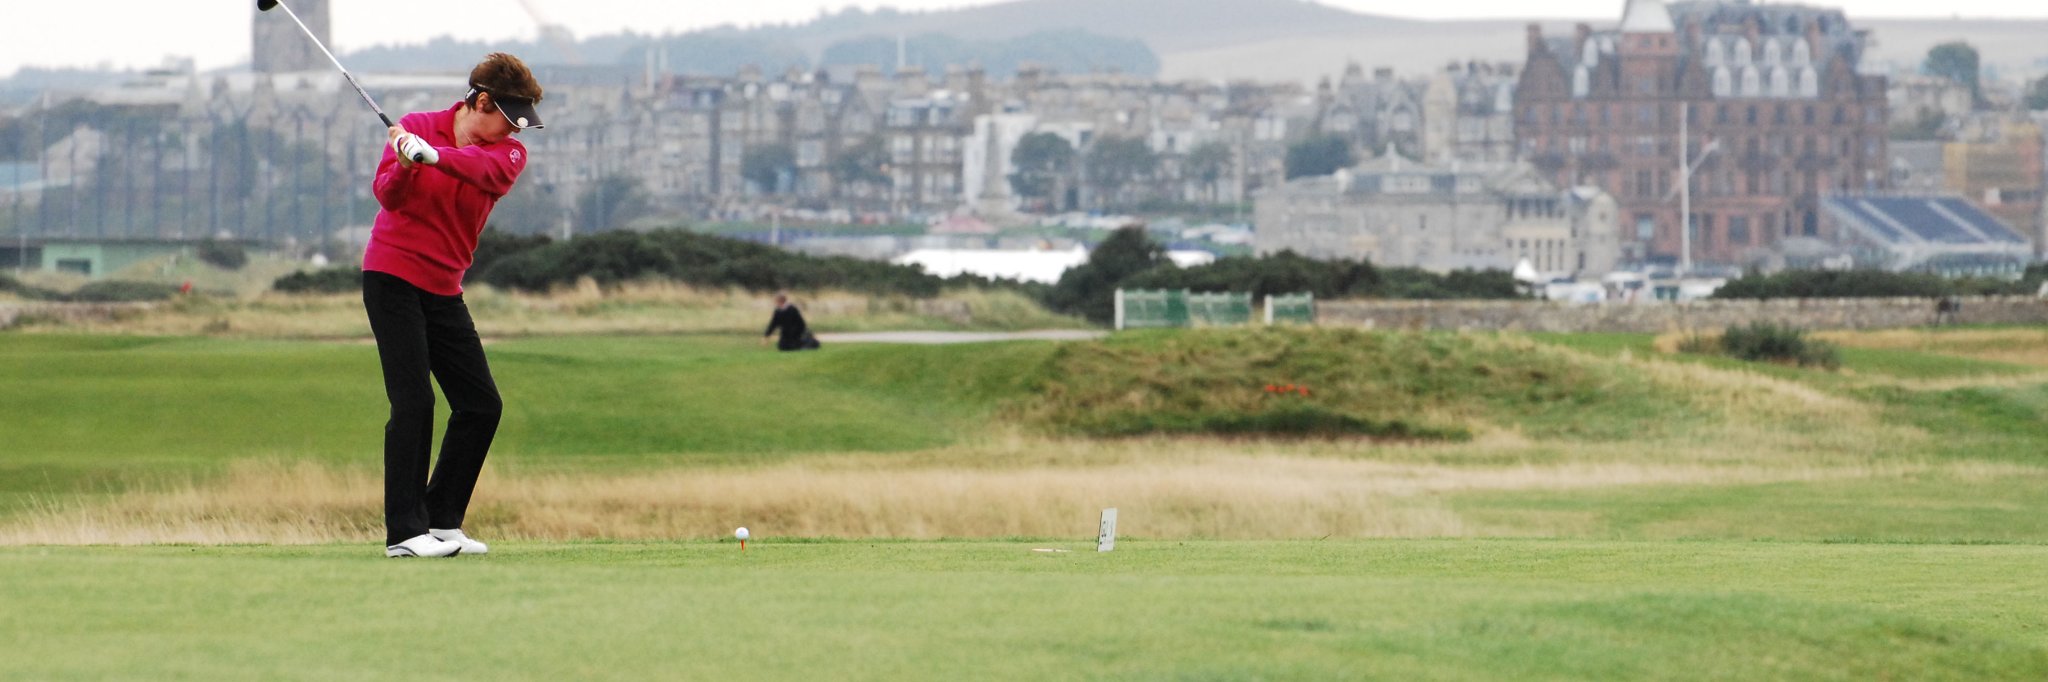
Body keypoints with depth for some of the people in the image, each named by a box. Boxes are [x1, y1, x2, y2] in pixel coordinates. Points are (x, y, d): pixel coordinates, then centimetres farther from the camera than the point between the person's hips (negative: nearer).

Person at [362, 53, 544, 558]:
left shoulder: (510, 152, 0)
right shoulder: (416, 127, -7)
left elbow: (486, 168, -24)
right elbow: (386, 195, -18)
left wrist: (434, 155, -43)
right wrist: (403, 166, -40)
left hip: (444, 289, 6)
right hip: (393, 278, -6)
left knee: (482, 405, 4)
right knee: (414, 402, -15)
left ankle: (442, 521, 15)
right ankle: (403, 533, -15)